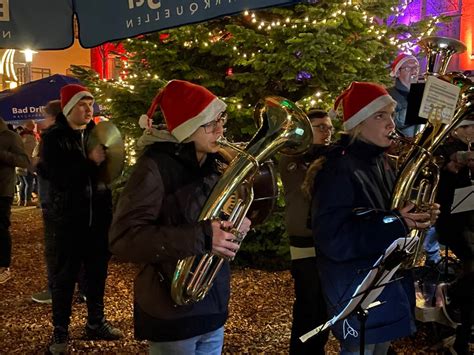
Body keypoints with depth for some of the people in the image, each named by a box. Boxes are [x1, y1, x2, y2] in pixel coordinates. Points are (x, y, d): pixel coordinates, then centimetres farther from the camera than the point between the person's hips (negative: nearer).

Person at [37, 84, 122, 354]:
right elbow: (57, 177, -18)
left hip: (98, 215, 4)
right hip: (66, 218, -4)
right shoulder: (53, 138, -5)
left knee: (97, 271, 13)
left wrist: (107, 159, -9)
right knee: (64, 276, 5)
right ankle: (60, 331, 20)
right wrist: (91, 162, -22)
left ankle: (96, 322, 30)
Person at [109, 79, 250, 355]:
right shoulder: (155, 166, -16)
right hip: (171, 313, -7)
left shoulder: (211, 165, 6)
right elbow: (123, 238, -24)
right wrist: (201, 238, -30)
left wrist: (235, 226, -5)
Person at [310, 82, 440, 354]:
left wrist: (418, 217, -4)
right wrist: (394, 223, -31)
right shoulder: (338, 170, -22)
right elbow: (332, 239, -28)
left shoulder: (381, 161, 7)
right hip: (357, 294, -9)